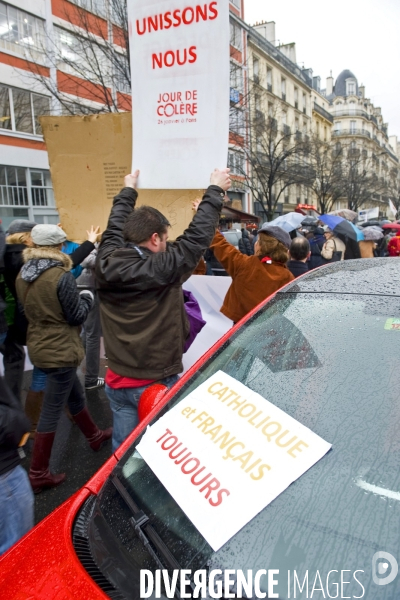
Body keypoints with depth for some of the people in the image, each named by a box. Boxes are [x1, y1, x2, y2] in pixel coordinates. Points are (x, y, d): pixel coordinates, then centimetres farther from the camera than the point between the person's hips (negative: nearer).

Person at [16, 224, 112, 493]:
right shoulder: (62, 277, -21)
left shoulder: (23, 275, 2)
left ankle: (95, 436, 46)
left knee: (75, 396, 26)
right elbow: (77, 316, -14)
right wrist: (87, 298, 3)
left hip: (39, 347, 9)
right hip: (60, 351, -9)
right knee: (52, 412, 3)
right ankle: (38, 474, 16)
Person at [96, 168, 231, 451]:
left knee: (122, 448, 18)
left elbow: (115, 228, 11)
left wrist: (128, 191, 28)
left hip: (118, 380, 5)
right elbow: (197, 236, -13)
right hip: (157, 383, -5)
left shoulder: (107, 264, -6)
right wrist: (216, 190, 1)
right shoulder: (162, 269, -22)